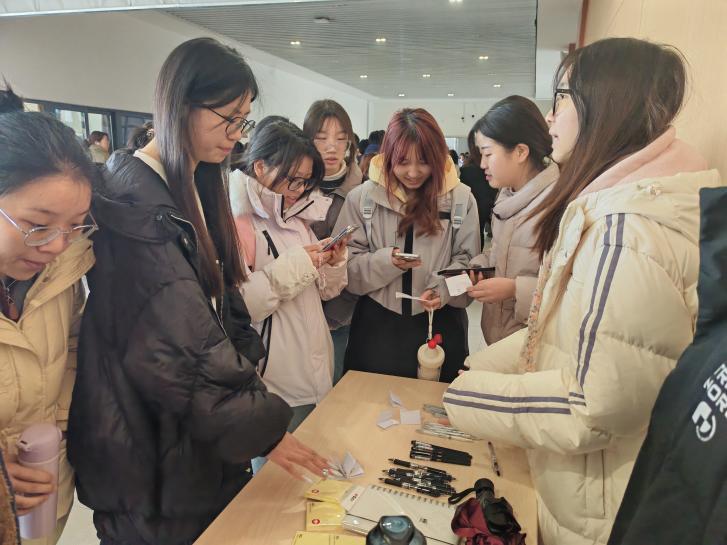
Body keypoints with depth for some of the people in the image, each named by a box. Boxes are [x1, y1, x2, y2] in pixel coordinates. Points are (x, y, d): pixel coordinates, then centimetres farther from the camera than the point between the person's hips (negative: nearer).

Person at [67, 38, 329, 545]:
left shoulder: (196, 187, 8)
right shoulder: (136, 203, -21)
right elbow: (175, 347, -24)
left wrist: (246, 369, 1)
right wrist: (261, 428, -19)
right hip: (155, 445, -8)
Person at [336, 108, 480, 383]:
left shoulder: (461, 198, -1)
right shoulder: (362, 197, -3)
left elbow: (467, 260, 1)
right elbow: (347, 266, -3)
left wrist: (444, 288, -18)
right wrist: (387, 262, -20)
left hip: (440, 325, 1)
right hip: (376, 327, 0)